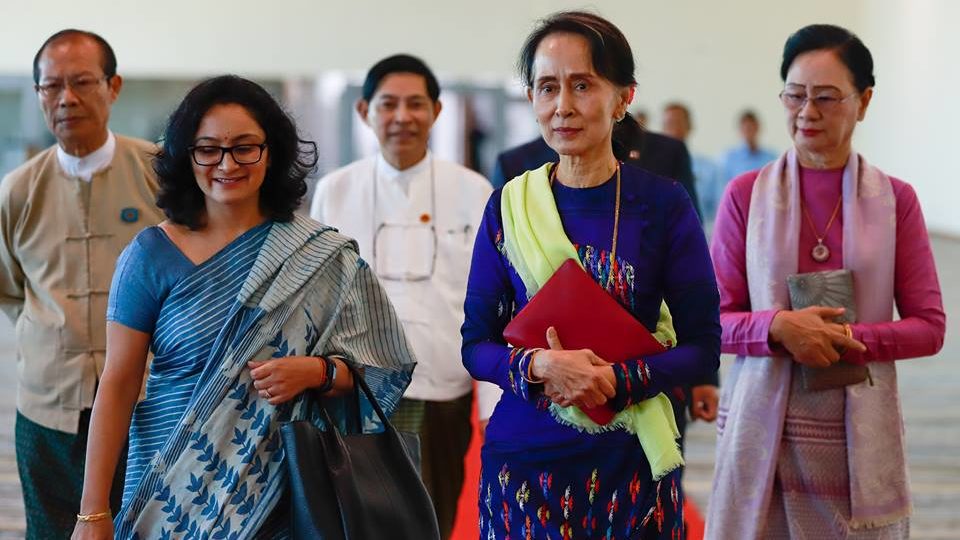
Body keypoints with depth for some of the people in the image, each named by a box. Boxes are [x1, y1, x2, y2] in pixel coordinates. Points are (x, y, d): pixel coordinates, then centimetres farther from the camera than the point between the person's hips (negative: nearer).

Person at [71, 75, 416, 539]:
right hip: (171, 486, -1)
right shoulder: (150, 256, -4)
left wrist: (317, 372, -20)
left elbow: (372, 370, 2)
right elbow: (117, 384, -4)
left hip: (279, 490, 1)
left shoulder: (323, 257, -1)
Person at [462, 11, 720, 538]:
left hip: (630, 461, -1)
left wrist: (614, 381, -19)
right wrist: (539, 366, -18)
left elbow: (703, 348, -4)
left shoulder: (662, 204, -5)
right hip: (524, 460, 1)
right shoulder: (509, 207, 1)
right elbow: (475, 344, 1)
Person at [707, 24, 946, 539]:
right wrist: (778, 328, -18)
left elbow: (929, 327, 2)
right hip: (763, 430, 0)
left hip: (859, 437, 1)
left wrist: (850, 339, -14)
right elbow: (714, 319, 1)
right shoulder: (745, 195, 0)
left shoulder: (895, 200, 1)